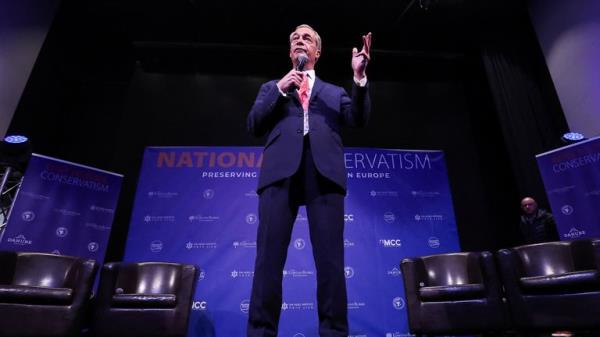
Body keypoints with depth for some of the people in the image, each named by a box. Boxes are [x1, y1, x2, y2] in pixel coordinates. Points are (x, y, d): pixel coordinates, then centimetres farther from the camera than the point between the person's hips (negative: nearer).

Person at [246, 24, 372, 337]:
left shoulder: (334, 92, 28)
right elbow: (254, 125, 13)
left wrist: (359, 77, -1)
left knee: (330, 257, -6)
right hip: (282, 168, 0)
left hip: (324, 170, 1)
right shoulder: (271, 87, 28)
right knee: (269, 255, -7)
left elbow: (358, 119, 11)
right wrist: (280, 90, 5)